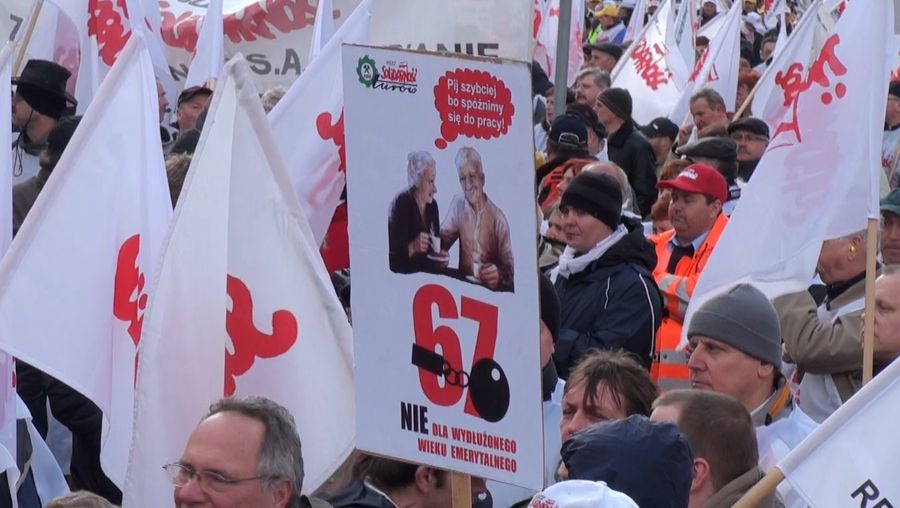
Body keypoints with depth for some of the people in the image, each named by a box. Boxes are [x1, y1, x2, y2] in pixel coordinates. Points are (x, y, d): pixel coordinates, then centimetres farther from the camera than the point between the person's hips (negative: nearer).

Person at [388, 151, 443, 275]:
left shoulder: (432, 205, 9)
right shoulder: (401, 204, -13)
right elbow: (394, 253, -18)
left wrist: (441, 255, -1)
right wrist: (412, 247, -34)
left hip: (429, 273, 6)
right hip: (404, 275, -6)